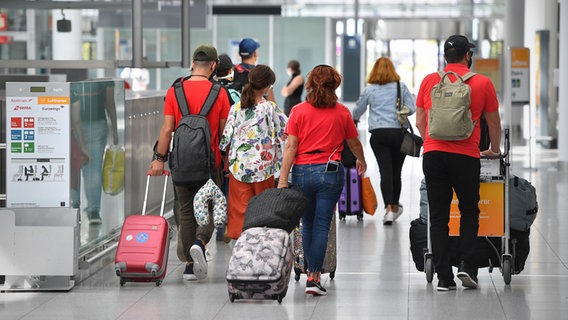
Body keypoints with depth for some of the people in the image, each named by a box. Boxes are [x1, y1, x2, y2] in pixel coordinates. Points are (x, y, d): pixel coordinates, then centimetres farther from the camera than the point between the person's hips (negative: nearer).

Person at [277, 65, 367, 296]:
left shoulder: (298, 111, -1)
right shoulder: (342, 113, 2)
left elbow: (290, 147, -6)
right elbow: (354, 143, 16)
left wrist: (283, 178, -5)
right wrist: (362, 161, 36)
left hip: (302, 172, 1)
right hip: (330, 172, -1)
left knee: (307, 224, 16)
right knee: (321, 225, -1)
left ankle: (310, 271, 23)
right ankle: (314, 278, -6)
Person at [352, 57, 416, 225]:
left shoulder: (369, 89, 5)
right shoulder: (401, 87, 4)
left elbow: (358, 110, 17)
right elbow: (412, 108, 1)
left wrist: (354, 119, 40)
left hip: (378, 134, -1)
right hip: (399, 132, 1)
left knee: (385, 171, -6)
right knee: (396, 171, 11)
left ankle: (388, 208, -20)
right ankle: (395, 206, 24)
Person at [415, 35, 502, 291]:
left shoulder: (429, 81, 7)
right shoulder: (482, 83, 2)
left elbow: (419, 121, 15)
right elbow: (493, 122, 11)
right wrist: (495, 150, 28)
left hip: (433, 154, 2)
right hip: (466, 156, -2)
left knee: (438, 217, 5)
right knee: (469, 212, 15)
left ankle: (444, 276, 3)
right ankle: (466, 264, 0)